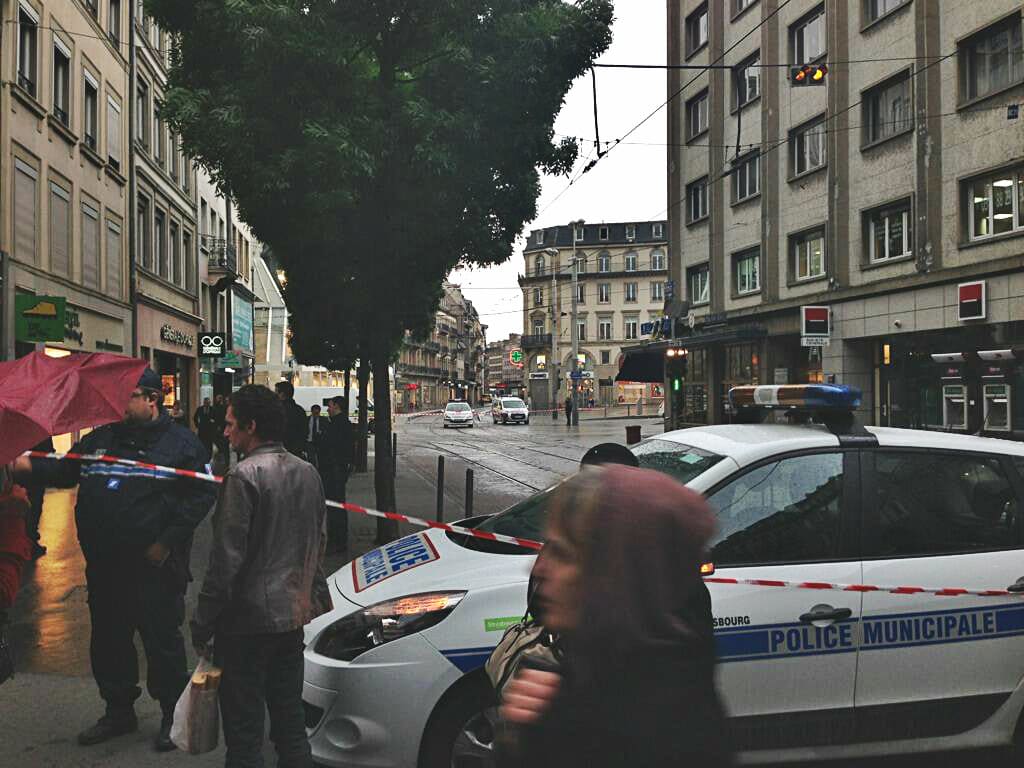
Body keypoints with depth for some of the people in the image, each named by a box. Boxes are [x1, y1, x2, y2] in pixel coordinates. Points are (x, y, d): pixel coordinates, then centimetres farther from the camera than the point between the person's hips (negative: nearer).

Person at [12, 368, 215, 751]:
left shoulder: (181, 443, -4)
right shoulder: (100, 439, 11)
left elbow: (201, 496, -8)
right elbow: (63, 471, 12)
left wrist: (166, 541, -13)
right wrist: (24, 464, -8)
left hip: (155, 566, -6)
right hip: (104, 565, 6)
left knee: (162, 641, 2)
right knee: (108, 641, 16)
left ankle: (173, 716, 18)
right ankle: (119, 711, 33)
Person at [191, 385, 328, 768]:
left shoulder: (243, 477, -15)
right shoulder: (308, 473, 9)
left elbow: (226, 560, -17)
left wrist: (203, 625, -9)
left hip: (248, 621, -7)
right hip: (294, 617, 8)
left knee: (244, 735, 2)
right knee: (291, 725, 17)